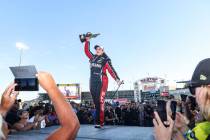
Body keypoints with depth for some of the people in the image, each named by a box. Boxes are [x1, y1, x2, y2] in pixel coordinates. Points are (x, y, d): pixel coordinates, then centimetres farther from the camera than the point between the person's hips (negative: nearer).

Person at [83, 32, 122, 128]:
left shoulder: (105, 60, 0)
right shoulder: (93, 58, 17)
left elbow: (111, 70, -9)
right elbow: (86, 51, 26)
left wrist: (117, 79, -20)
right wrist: (87, 41, 21)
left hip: (102, 81, -6)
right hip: (93, 81, 6)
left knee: (100, 101, -11)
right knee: (95, 102, 6)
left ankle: (100, 122, -9)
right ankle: (99, 121, 15)